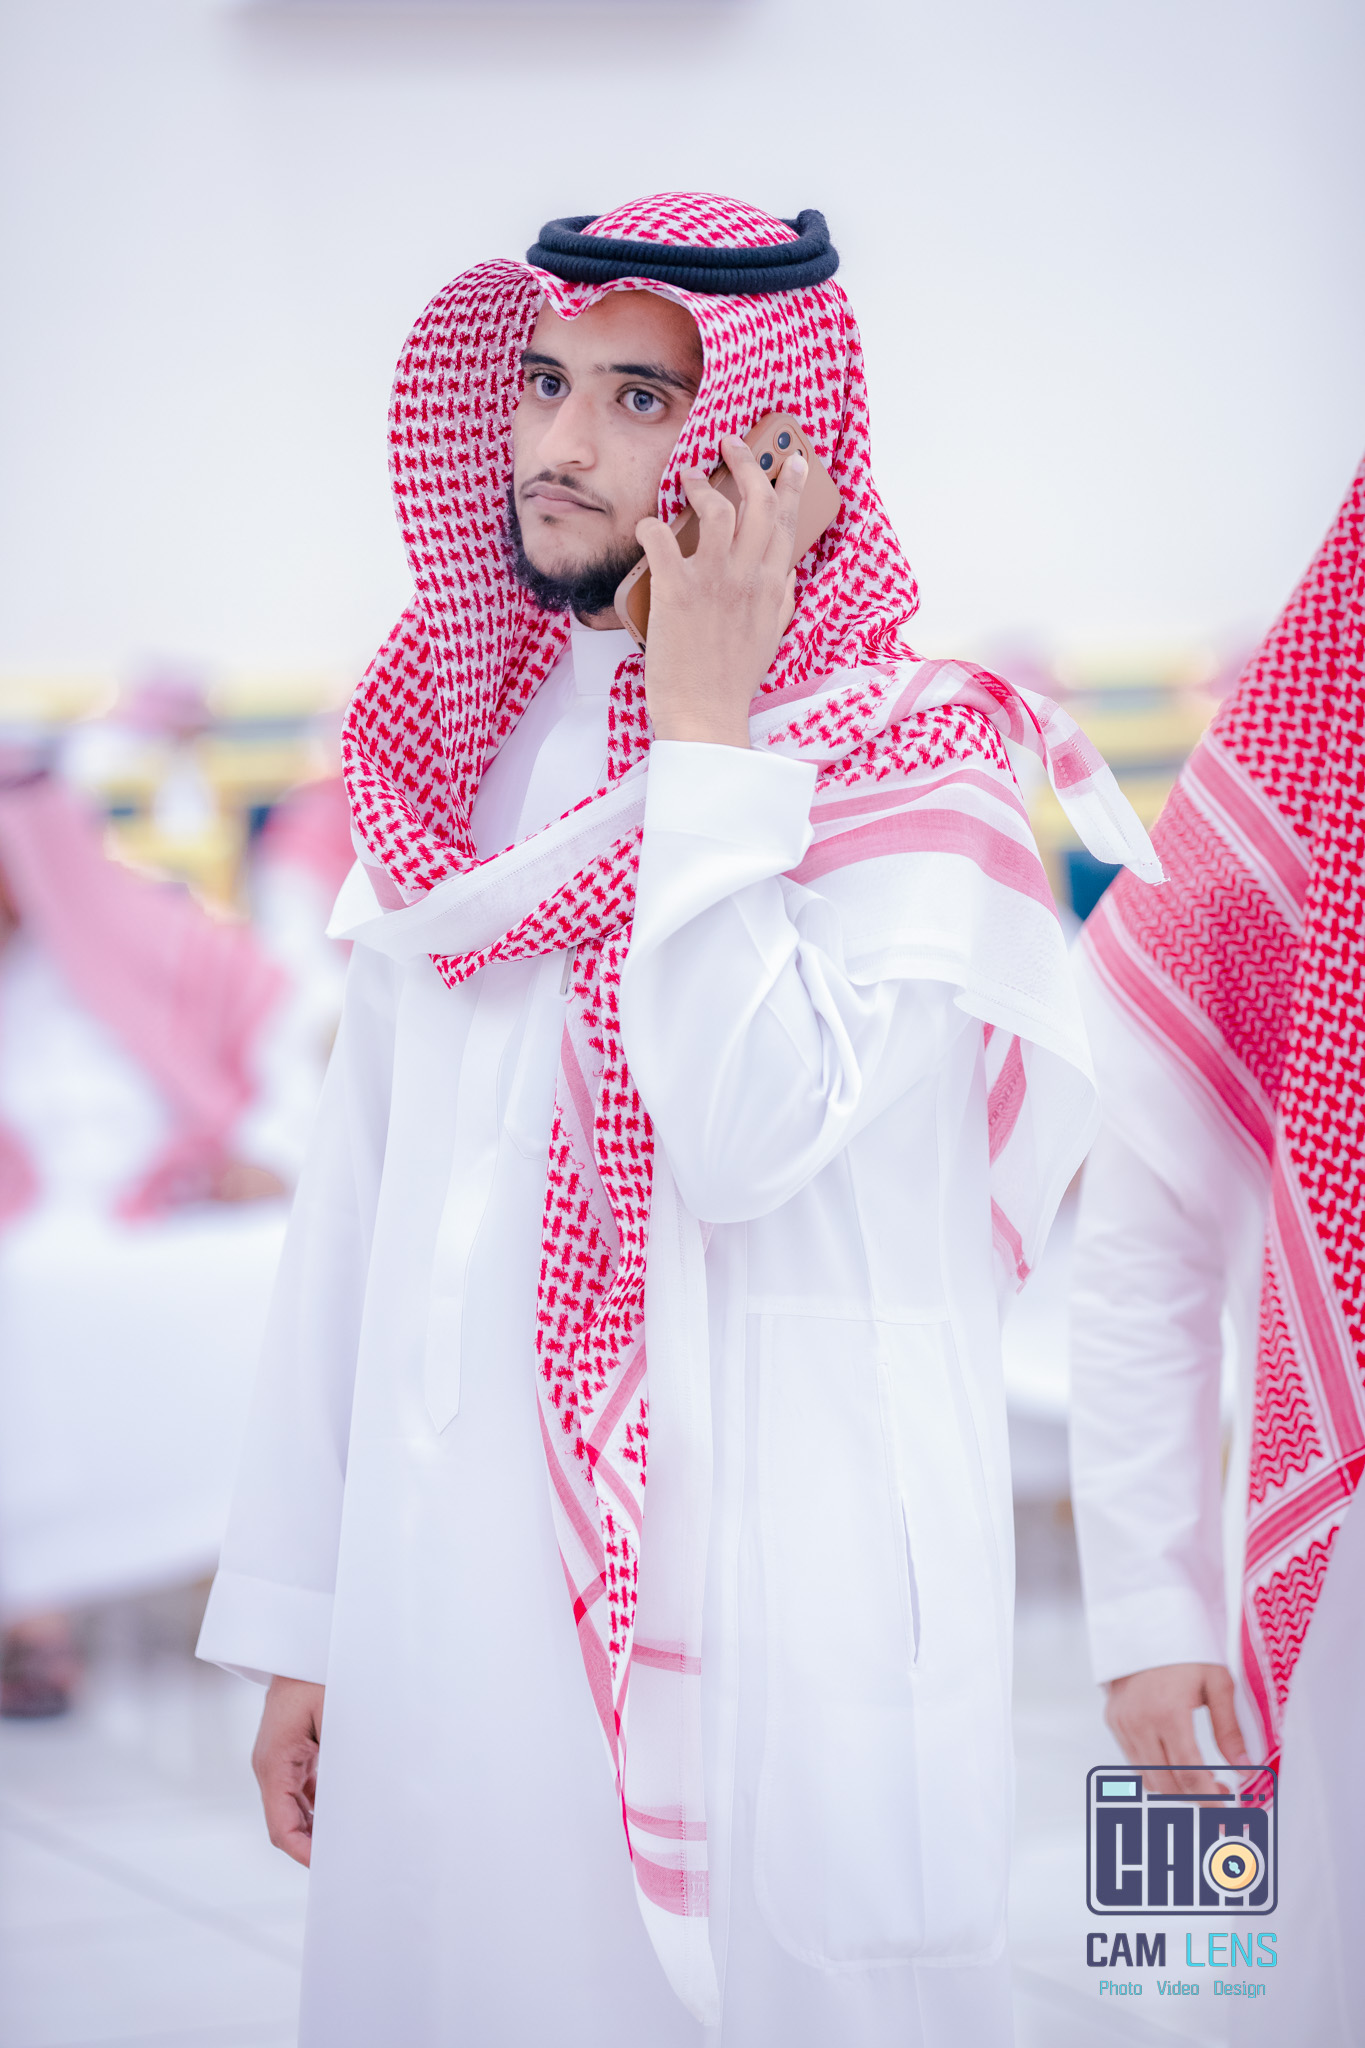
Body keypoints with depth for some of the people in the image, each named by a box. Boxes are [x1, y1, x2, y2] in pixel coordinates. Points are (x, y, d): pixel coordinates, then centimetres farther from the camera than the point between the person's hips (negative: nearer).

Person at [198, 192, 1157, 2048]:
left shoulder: (917, 770, -6)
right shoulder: (458, 746, 11)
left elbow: (739, 1135, -21)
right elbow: (356, 1202, 13)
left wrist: (707, 730, -15)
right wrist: (294, 1621, 12)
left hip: (769, 1624, -5)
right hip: (447, 1612, 5)